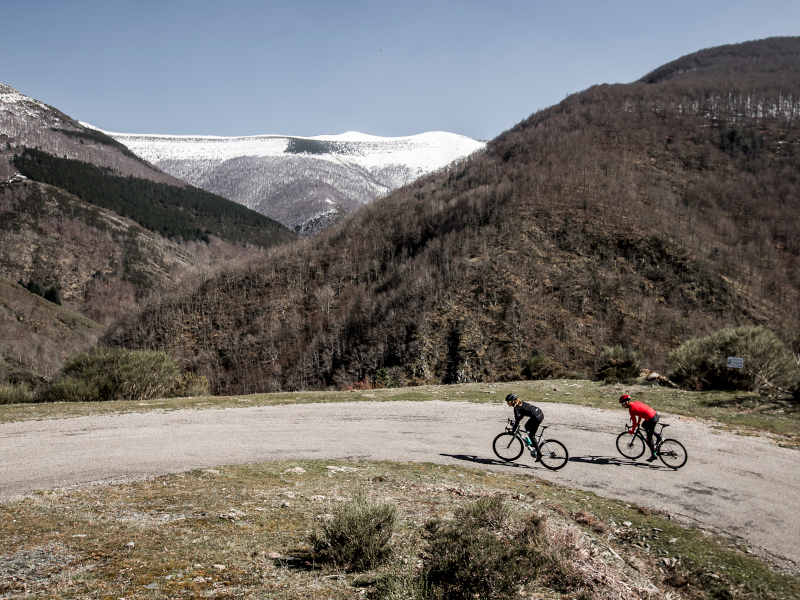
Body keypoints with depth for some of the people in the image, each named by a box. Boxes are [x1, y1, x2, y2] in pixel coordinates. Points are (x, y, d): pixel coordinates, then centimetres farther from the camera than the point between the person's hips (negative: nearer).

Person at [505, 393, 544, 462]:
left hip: (537, 417, -9)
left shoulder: (516, 408, -9)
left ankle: (539, 455, 3)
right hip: (540, 413, 9)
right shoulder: (521, 403, 17)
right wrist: (515, 423, 30)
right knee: (527, 426, 26)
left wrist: (513, 430, -2)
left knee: (531, 436, 3)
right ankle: (533, 443, 31)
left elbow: (517, 420, -11)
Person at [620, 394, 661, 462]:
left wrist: (632, 431, 8)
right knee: (644, 424, 34)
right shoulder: (636, 402, 14)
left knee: (649, 439, 5)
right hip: (655, 414, 9)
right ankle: (658, 436, 24)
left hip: (651, 419, -9)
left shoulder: (631, 408, -10)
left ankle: (654, 455, 14)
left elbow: (634, 421, -7)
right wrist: (638, 423, 35)